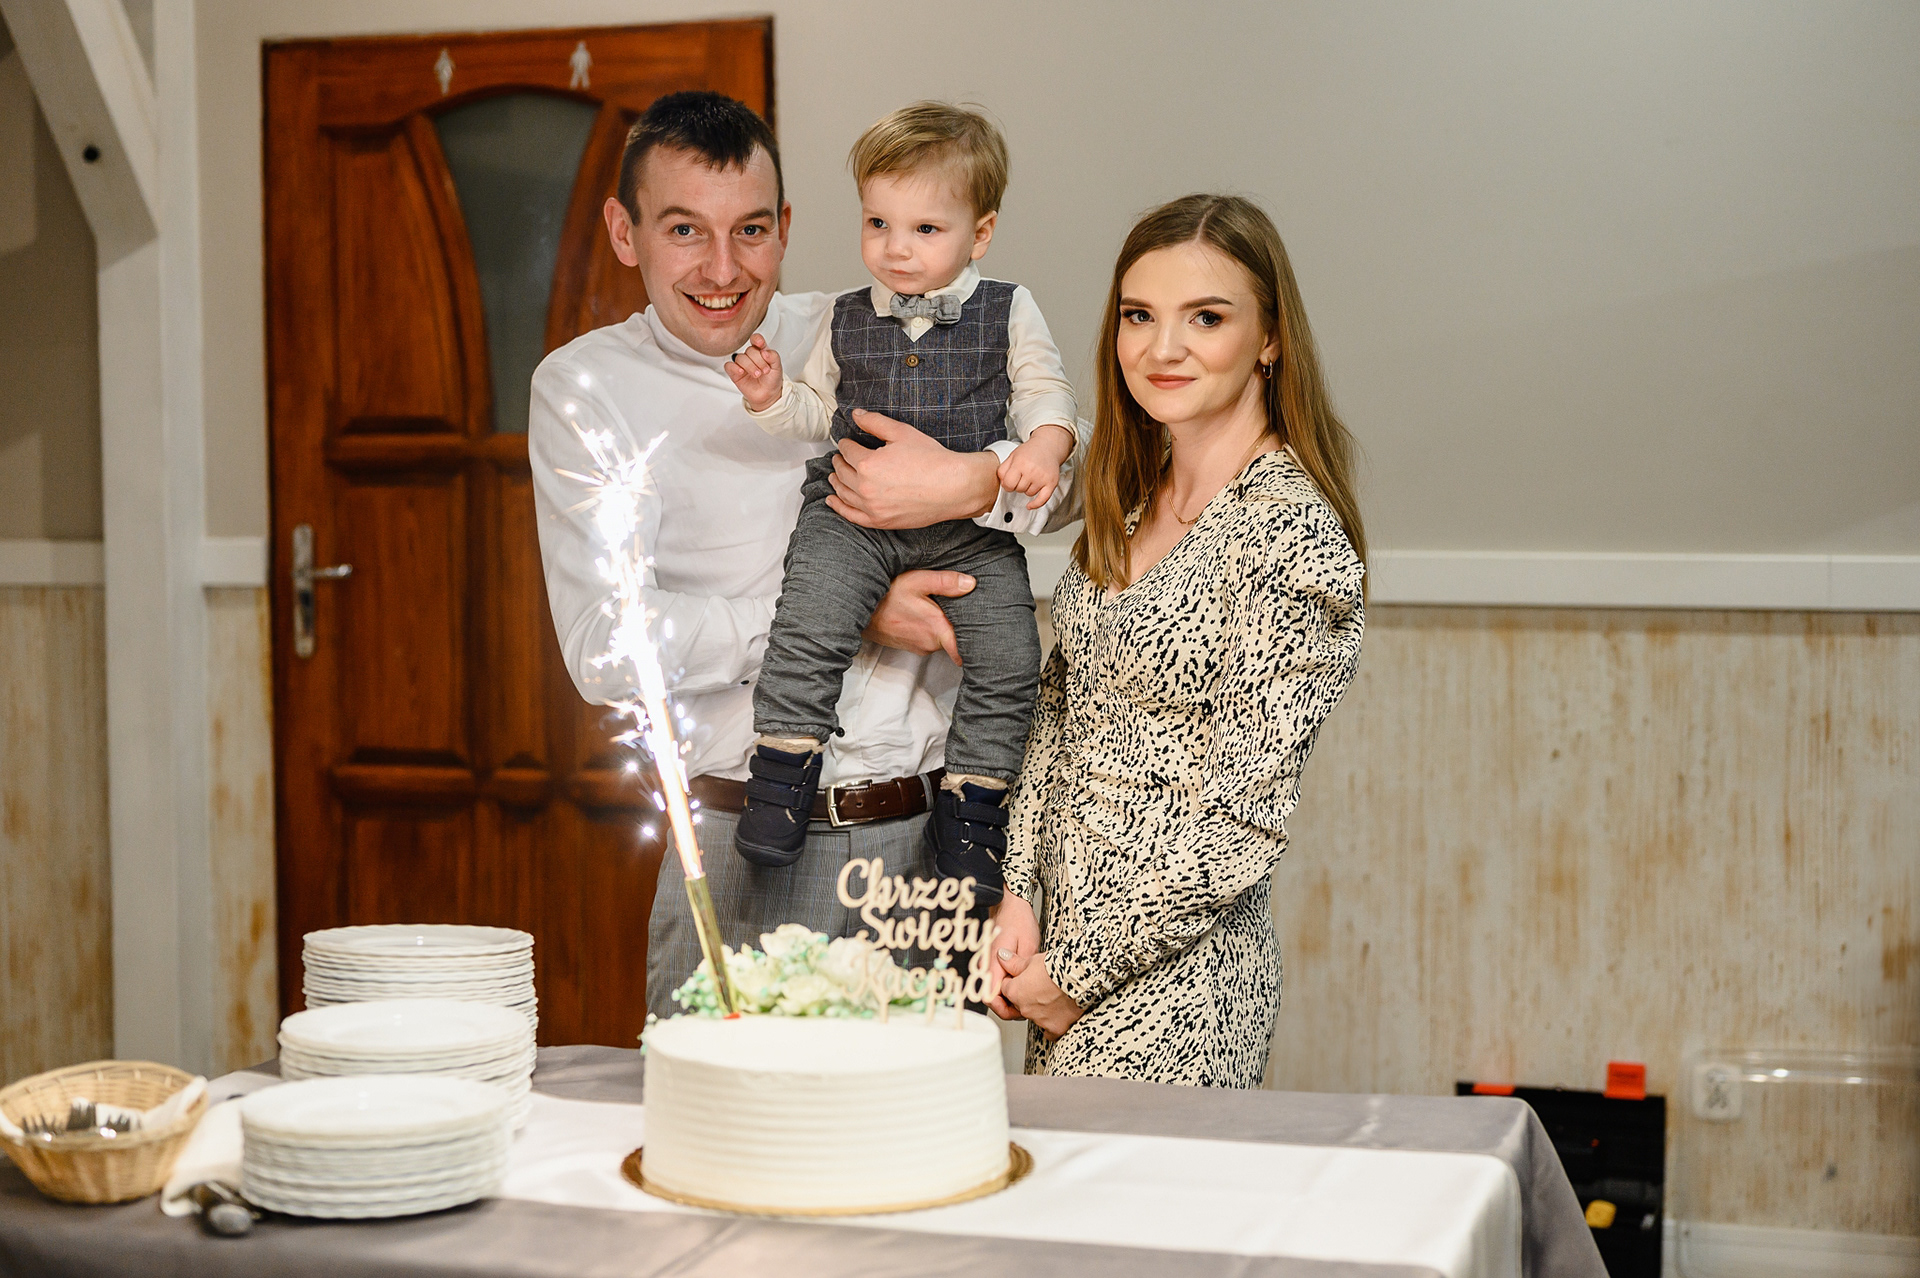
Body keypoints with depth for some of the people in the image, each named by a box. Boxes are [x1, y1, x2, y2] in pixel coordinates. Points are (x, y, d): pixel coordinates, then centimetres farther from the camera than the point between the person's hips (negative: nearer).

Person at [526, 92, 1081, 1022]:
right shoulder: (585, 387, 3)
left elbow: (1072, 471, 4)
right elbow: (604, 647, -8)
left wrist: (973, 483, -19)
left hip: (932, 840, 2)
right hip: (746, 846, -2)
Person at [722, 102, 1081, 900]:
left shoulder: (1008, 313, 9)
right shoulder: (846, 321, 14)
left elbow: (1043, 391, 10)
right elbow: (819, 409, 22)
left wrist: (1044, 444, -11)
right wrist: (773, 398, 2)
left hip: (969, 523, 0)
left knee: (1008, 661, -13)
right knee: (808, 630, -23)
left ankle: (971, 806, 4)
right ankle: (780, 777, -9)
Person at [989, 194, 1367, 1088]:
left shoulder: (1294, 534, -17)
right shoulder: (1130, 498, 6)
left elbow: (1242, 822, -18)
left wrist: (1078, 973, -12)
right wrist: (1016, 897, 1)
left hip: (1174, 976, -7)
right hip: (1061, 945, 7)